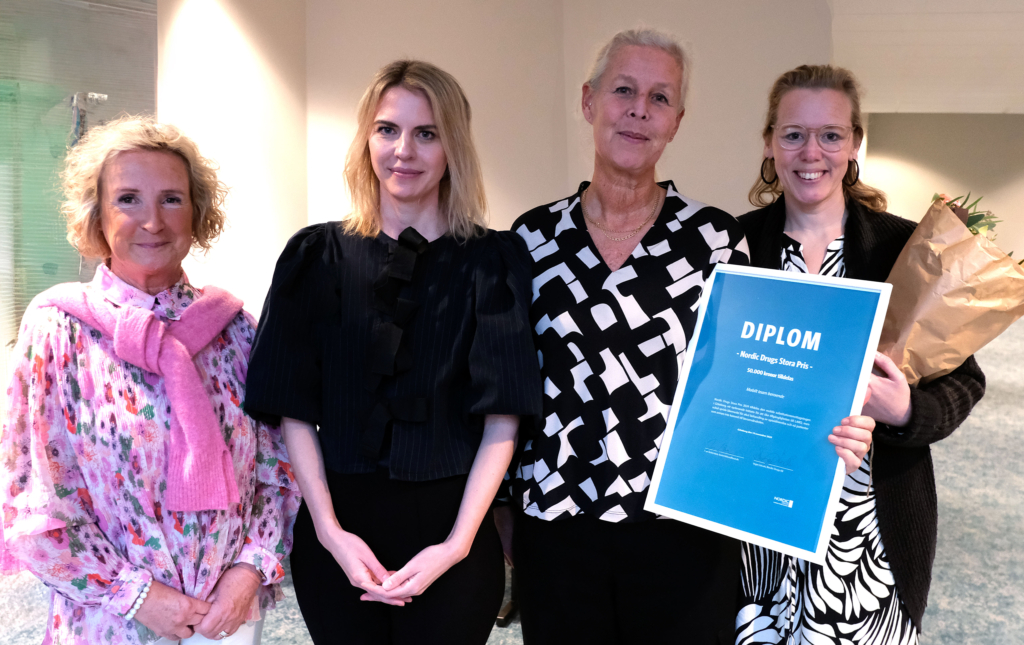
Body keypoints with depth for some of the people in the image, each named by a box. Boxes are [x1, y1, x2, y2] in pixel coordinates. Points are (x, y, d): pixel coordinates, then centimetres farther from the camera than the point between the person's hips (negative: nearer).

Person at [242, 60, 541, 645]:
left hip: (448, 529, -1)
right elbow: (294, 409, -2)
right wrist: (329, 529, -10)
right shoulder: (318, 256, 1)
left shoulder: (493, 262, -3)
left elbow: (503, 421, -8)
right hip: (338, 532, 1)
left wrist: (458, 543, -14)